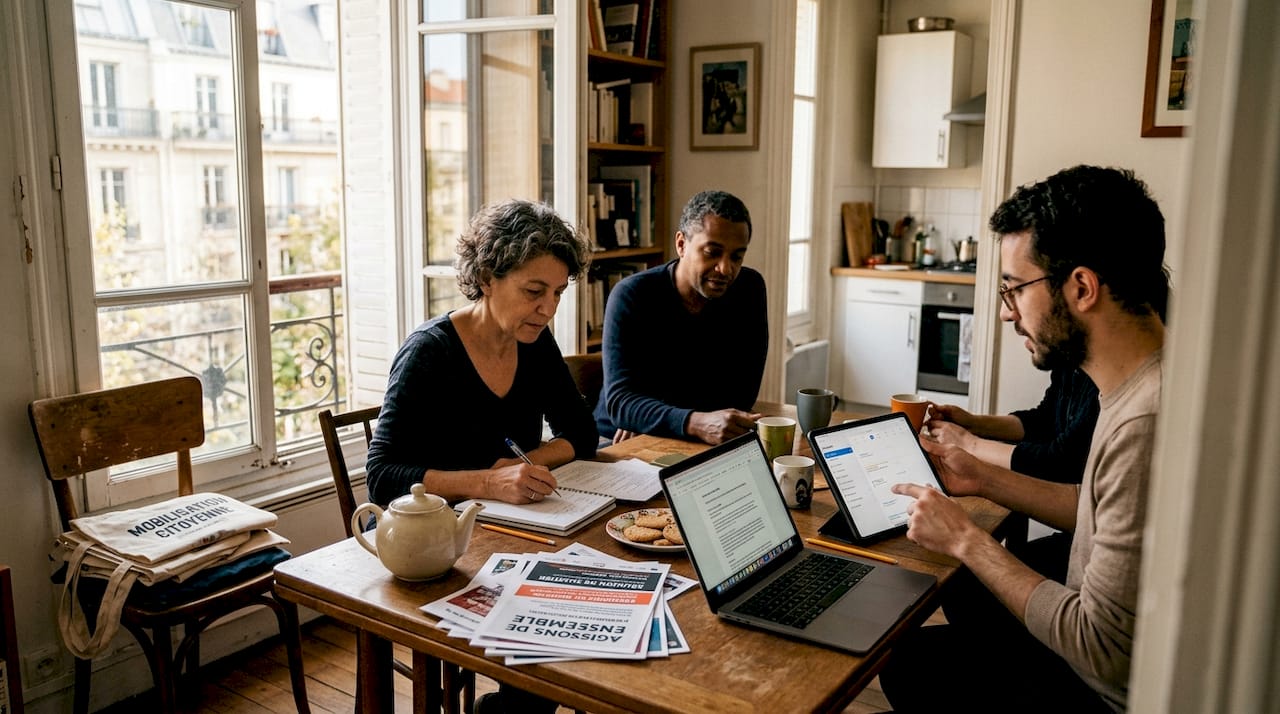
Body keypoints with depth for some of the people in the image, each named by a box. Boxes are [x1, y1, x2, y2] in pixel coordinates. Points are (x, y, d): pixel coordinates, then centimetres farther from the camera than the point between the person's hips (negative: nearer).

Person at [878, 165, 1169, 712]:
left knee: (910, 666, 7)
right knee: (907, 660, 18)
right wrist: (986, 480, 7)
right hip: (1090, 643, 8)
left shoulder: (1147, 425, -34)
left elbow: (1104, 651, -28)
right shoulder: (1136, 387, -2)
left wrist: (966, 540, -17)